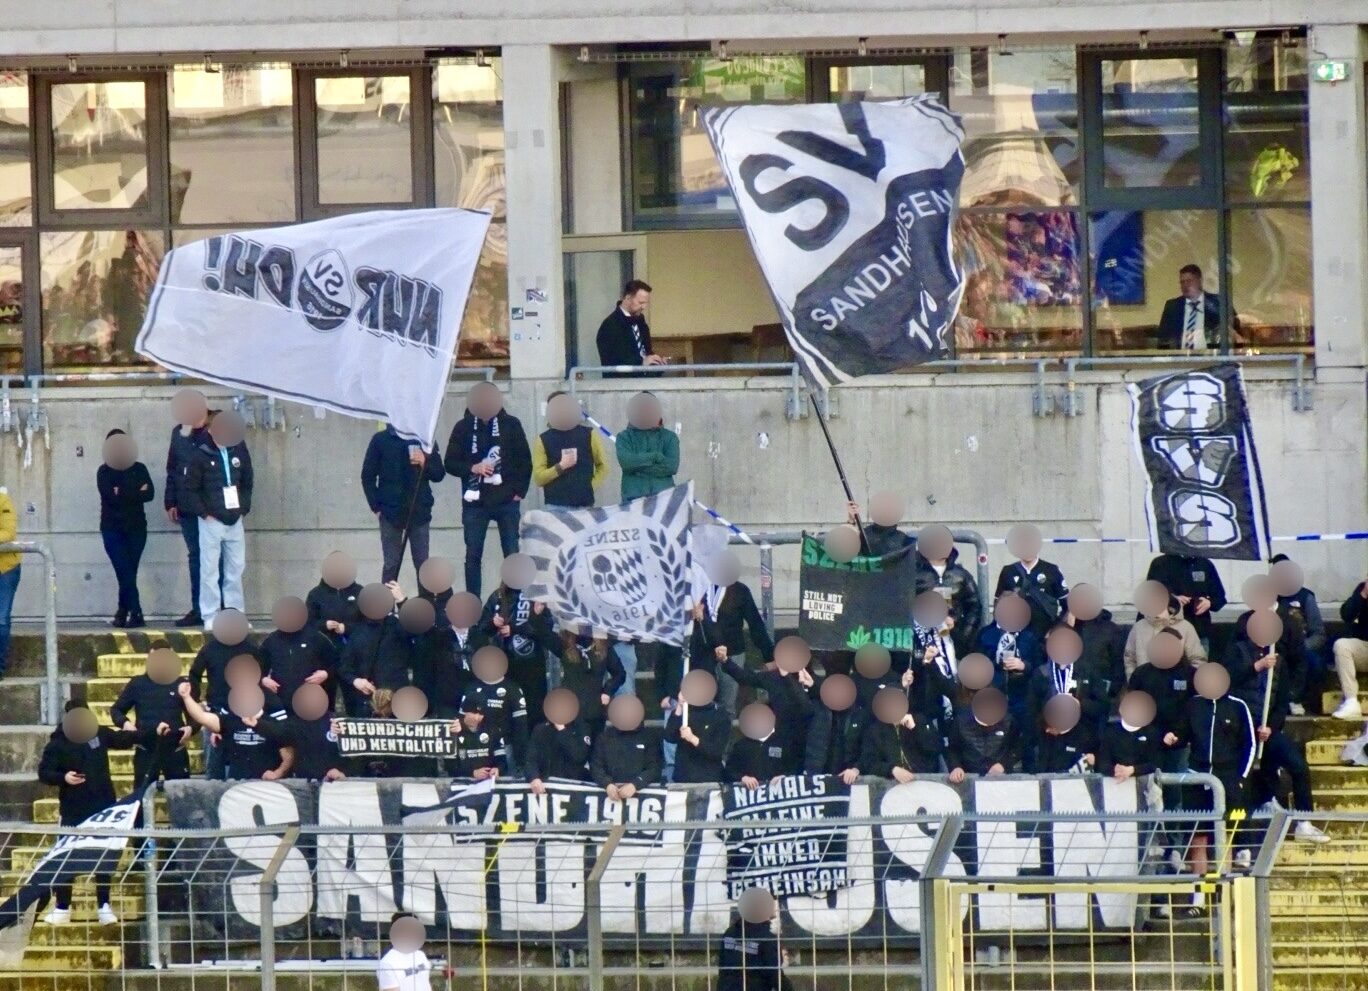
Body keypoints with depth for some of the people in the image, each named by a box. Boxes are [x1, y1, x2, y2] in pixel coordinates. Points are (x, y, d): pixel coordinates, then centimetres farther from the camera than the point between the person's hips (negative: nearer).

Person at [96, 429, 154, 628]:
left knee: (128, 573, 1)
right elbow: (109, 496, -12)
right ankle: (135, 614, -14)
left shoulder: (139, 469, 8)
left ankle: (123, 613, 10)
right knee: (125, 572, -12)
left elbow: (149, 494, -6)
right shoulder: (104, 472, 4)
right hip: (113, 529, -1)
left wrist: (122, 493, -11)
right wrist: (136, 493, -8)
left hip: (136, 528, 1)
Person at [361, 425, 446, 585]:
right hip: (390, 511, -1)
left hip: (420, 511, 1)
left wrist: (425, 463, -13)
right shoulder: (380, 440, 1)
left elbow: (439, 474, 6)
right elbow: (368, 476, 3)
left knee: (422, 564, 2)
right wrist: (376, 506, -3)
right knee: (391, 563, 1)